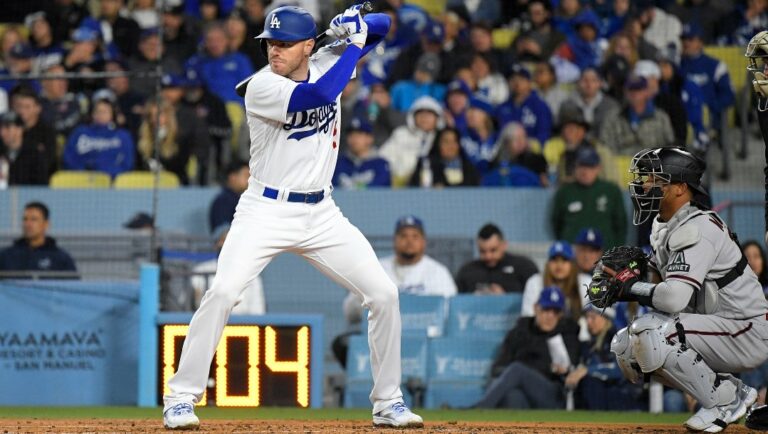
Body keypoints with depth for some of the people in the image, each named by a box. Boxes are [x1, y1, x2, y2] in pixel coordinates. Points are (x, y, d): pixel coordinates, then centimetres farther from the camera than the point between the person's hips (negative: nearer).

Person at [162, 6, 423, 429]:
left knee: (383, 294, -1)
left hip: (321, 215, 5)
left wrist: (358, 23, -11)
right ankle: (181, 398, -12)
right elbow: (319, 96, -33)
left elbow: (380, 27, 12)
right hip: (265, 211, -5)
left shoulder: (327, 62, 1)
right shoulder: (262, 87, -17)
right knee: (222, 292, -22)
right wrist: (354, 44, -22)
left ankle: (387, 402, 12)